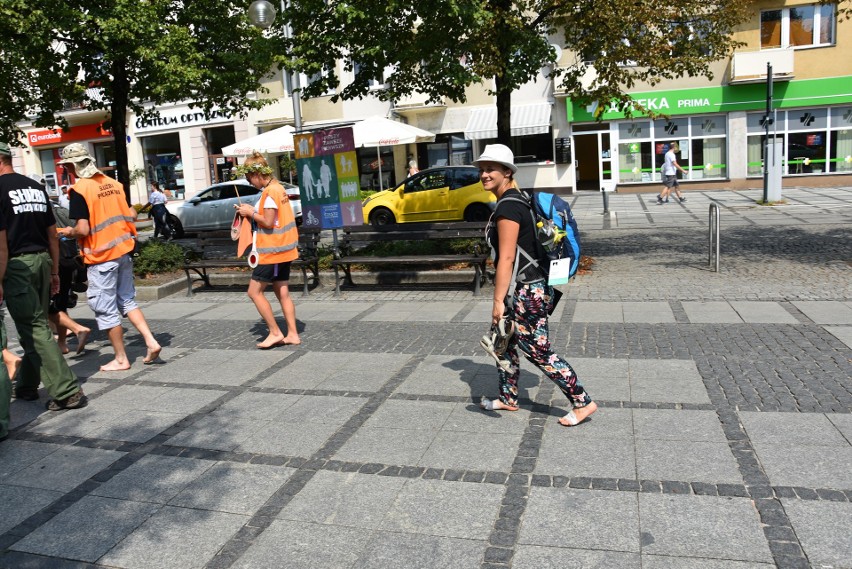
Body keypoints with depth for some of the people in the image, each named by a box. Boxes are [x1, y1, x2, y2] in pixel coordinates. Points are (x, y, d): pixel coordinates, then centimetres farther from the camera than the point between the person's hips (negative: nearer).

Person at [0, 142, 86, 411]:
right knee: (36, 324, 16)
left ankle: (67, 391, -7)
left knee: (34, 328, -4)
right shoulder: (36, 187, 11)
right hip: (42, 260, 7)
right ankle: (26, 385, 30)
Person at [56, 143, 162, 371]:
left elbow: (83, 230, -17)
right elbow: (132, 215, 10)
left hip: (101, 257, -7)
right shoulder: (113, 183, 7)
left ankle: (121, 359, 12)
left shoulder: (79, 189, -13)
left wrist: (68, 232, 3)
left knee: (106, 309, 5)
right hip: (124, 250, 7)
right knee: (127, 301, 18)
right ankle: (151, 342, 6)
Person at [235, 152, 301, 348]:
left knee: (254, 291, -1)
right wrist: (252, 211, 7)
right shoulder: (277, 187, 13)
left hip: (272, 251, -10)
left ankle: (275, 332, 2)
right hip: (283, 249, 10)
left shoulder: (269, 191, -17)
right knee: (283, 293, 11)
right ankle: (292, 334, 13)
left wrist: (250, 213, -8)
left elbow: (268, 222, -21)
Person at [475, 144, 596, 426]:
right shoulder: (515, 200, 12)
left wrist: (498, 301, -20)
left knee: (538, 351, 0)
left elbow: (506, 258, -22)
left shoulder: (507, 207, -19)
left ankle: (583, 402, 11)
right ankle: (508, 399, 35)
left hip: (526, 292, -10)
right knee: (504, 342, 20)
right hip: (529, 287, 10)